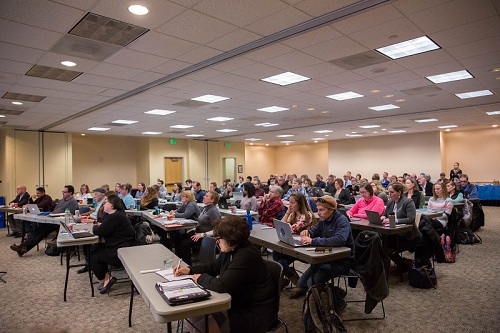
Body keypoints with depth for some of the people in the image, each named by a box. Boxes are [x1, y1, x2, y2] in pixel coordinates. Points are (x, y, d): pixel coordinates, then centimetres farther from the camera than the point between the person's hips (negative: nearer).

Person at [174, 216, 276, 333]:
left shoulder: (246, 257, -29)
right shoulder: (230, 250, 1)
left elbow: (222, 285, -33)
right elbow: (213, 267, 17)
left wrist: (201, 278, -15)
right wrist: (189, 270, 5)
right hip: (237, 303, 9)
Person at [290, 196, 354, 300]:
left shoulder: (342, 221, -20)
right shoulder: (323, 219, 4)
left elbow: (339, 240, -39)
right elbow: (315, 230, 22)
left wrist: (313, 241, -39)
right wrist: (307, 232, -4)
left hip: (342, 261, -7)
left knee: (312, 283, -18)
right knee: (302, 283, -1)